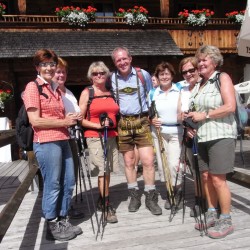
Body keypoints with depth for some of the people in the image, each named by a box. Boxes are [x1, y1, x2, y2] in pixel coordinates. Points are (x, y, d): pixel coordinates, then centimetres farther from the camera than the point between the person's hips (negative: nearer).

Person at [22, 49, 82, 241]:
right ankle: (52, 226, 18)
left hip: (62, 141, 8)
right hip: (46, 143, -8)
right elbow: (35, 121, -14)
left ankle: (63, 220, 28)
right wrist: (64, 122, -12)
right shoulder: (32, 87, -6)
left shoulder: (56, 89, 17)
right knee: (52, 185, 1)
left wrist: (69, 119, 6)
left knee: (68, 182, 12)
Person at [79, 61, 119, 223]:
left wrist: (113, 122, 6)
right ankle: (108, 206, -1)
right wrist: (97, 125, -15)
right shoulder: (87, 92, 1)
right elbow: (81, 119, -4)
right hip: (95, 137, -5)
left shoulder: (111, 92, 13)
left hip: (111, 136, 5)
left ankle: (102, 200, 26)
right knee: (102, 170, -10)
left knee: (107, 170, 9)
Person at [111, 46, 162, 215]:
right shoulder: (111, 79, 4)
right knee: (129, 162, 9)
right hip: (123, 124, 2)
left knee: (148, 161, -5)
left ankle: (151, 197, 10)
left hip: (142, 122, -1)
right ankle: (134, 196, 23)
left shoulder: (143, 74, 1)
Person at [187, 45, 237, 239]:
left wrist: (204, 115, -14)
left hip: (221, 135, -7)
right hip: (202, 136, 7)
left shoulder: (223, 78, -3)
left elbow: (230, 106, -15)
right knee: (206, 176, 10)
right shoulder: (198, 84, 16)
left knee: (218, 179, -5)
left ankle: (226, 221, 10)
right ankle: (212, 215, 24)